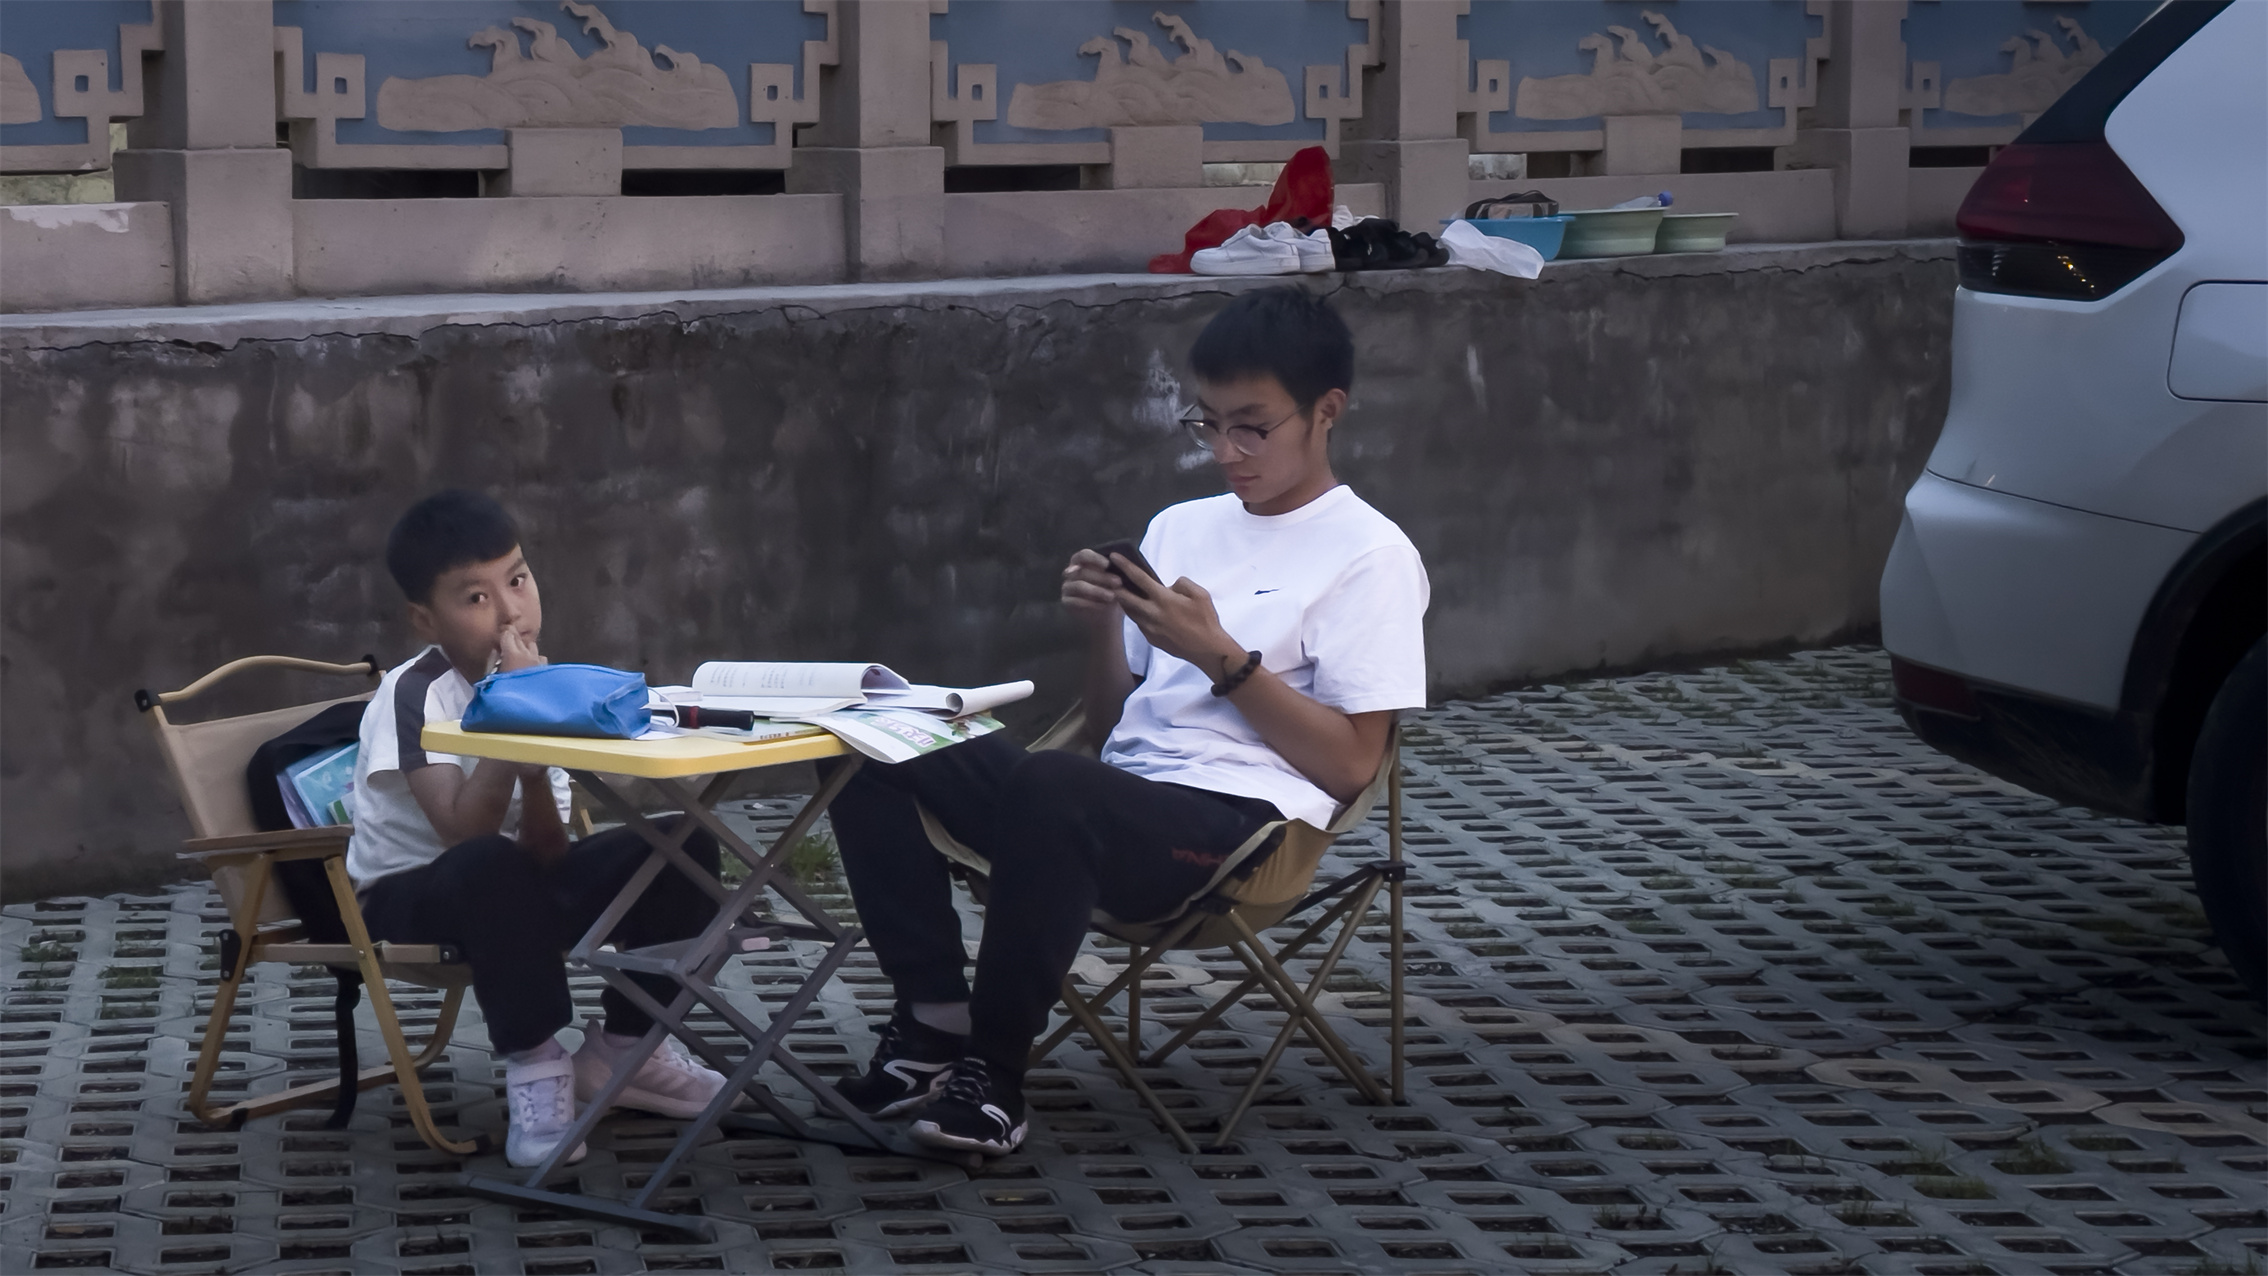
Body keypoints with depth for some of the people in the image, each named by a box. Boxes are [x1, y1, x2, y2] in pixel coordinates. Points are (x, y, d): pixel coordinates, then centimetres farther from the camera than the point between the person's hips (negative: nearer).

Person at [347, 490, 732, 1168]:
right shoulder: (415, 695, -21)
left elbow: (547, 855, -12)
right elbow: (466, 835, -35)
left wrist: (535, 766, -31)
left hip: (508, 889, 6)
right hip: (403, 900, -6)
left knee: (682, 850, -10)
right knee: (489, 866, -40)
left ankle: (620, 1047, 5)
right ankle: (535, 1065, -22)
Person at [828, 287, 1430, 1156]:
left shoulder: (1369, 556, 1)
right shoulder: (1181, 529, 22)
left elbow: (1349, 765, -7)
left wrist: (1219, 654, -13)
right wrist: (1102, 631, 2)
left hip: (1239, 824, -7)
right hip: (1118, 805, 7)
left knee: (1046, 785, -38)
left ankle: (993, 1073, -22)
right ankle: (935, 1022, -13)